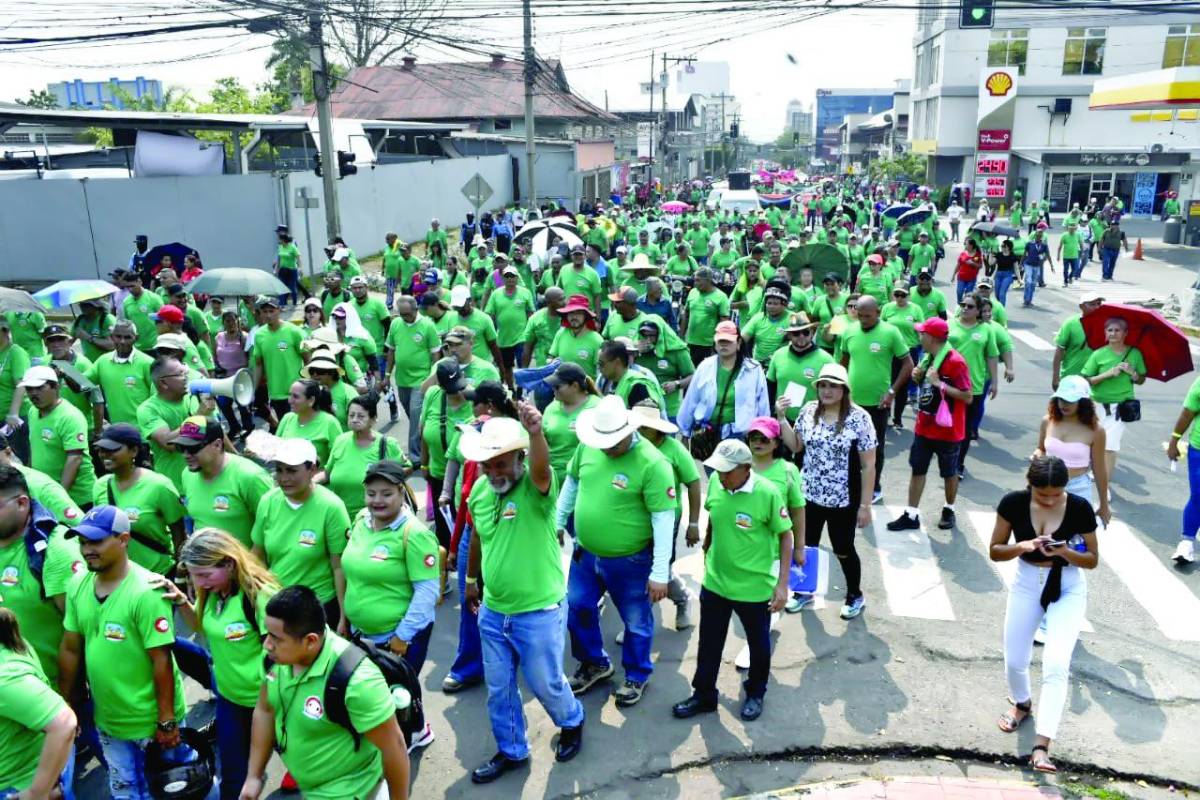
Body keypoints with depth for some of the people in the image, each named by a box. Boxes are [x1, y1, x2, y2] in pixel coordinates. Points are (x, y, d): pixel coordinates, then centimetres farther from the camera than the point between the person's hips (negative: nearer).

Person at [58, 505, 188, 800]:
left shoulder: (146, 591, -23)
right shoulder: (78, 586, -3)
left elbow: (161, 660, -21)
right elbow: (70, 649, 6)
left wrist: (167, 720, -19)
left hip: (151, 720, -6)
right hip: (107, 719, 6)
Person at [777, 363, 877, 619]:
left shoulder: (859, 418, -14)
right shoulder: (808, 411, -2)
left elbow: (868, 465, -11)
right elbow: (795, 446, 8)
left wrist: (865, 505, -11)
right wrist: (781, 417, -5)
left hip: (843, 500, -4)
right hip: (809, 495, 4)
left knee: (843, 550, 12)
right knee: (806, 546, 16)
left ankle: (855, 596, 36)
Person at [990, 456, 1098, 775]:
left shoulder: (1080, 508, -17)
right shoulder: (1013, 503, -15)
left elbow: (1093, 559, -5)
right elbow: (994, 551, -6)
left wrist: (1065, 552, -26)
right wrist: (1022, 546, -26)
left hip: (1068, 588, -2)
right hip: (1027, 582, 2)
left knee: (1056, 663, -16)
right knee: (1014, 660, 8)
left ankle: (1041, 745, -13)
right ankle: (1022, 704, 42)